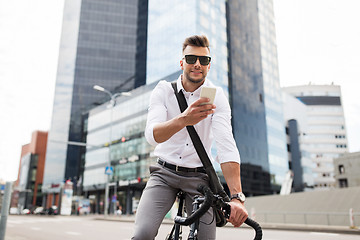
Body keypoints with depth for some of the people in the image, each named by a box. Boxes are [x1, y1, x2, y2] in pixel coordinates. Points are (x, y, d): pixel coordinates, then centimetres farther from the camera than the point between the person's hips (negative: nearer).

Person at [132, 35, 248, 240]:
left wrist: (236, 197, -29)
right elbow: (152, 135, -21)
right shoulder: (164, 90, -4)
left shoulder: (217, 96, -6)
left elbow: (227, 146, -18)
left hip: (198, 177, 1)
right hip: (164, 173, 0)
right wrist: (184, 119, -41)